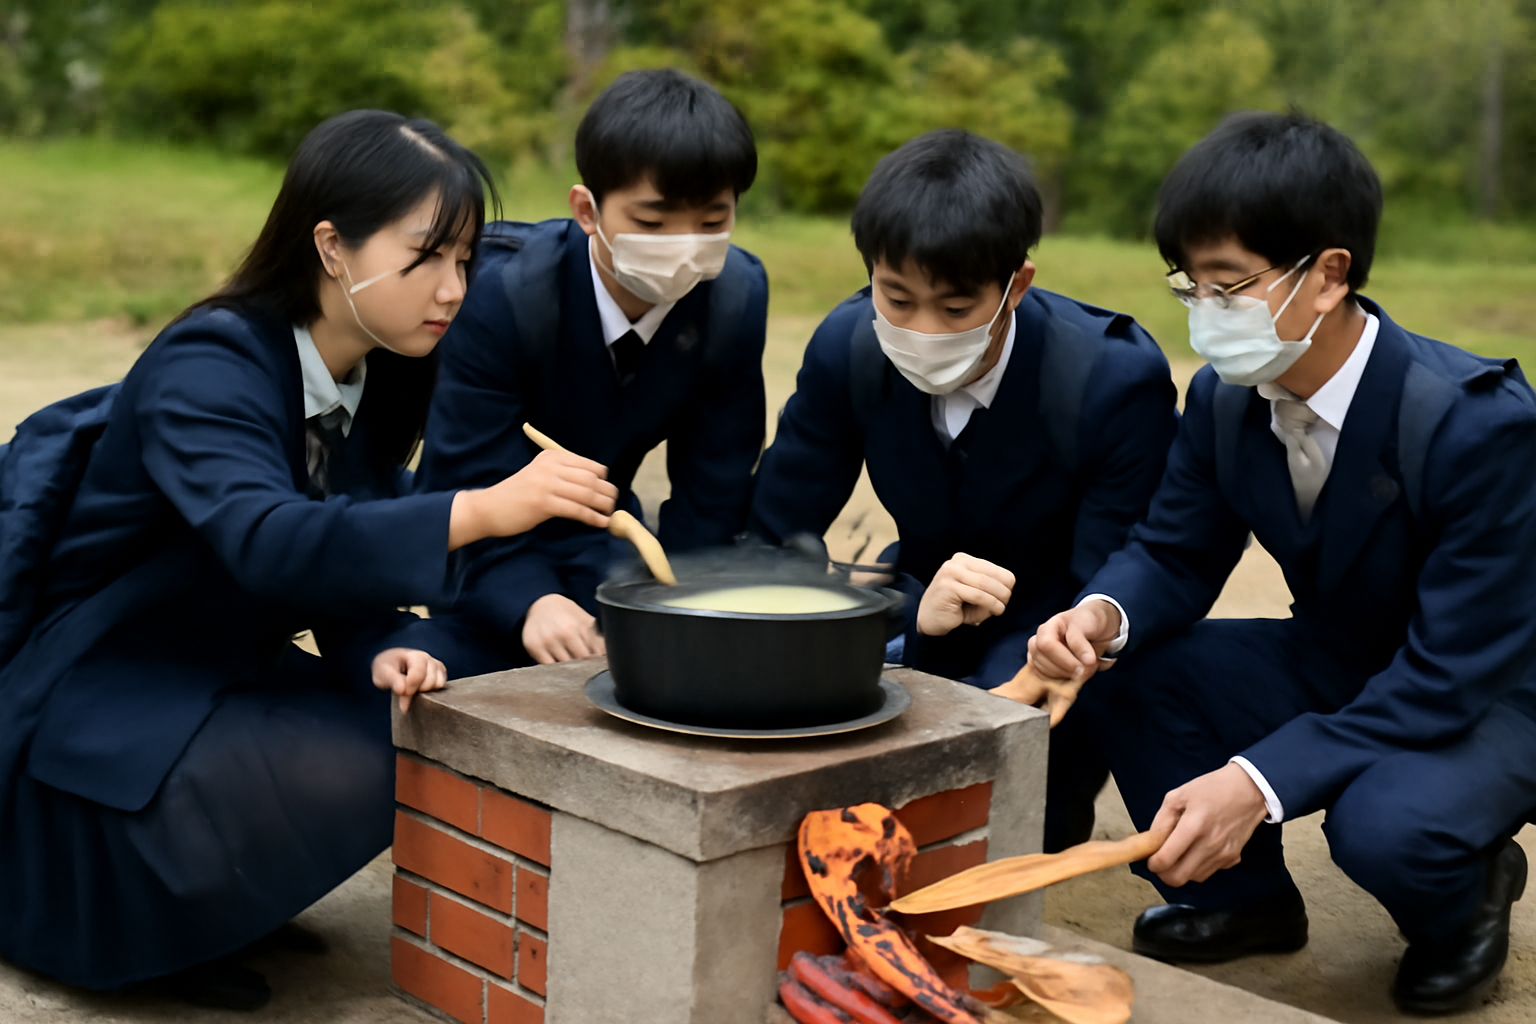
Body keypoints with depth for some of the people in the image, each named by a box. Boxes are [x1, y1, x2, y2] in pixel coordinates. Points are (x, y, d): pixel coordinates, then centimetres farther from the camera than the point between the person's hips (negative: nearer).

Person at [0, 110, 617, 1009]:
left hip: (216, 669, 8)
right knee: (339, 777, -27)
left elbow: (358, 544, 1)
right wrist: (482, 510, -55)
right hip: (97, 691, -8)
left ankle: (175, 905, 8)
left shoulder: (379, 376, -3)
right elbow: (267, 542, -43)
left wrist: (381, 651, -21)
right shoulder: (204, 371, -26)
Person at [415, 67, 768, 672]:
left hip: (598, 532, 4)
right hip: (486, 535, -3)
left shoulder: (738, 297, -19)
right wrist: (530, 601, -48)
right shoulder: (501, 296, -30)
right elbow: (467, 479, -31)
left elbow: (713, 485, -11)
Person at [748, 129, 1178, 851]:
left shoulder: (1117, 379, -25)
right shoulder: (847, 350, -14)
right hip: (926, 619, 4)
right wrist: (916, 611, -31)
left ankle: (1059, 788, 5)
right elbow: (772, 549, -13)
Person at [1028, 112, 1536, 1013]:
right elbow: (1176, 557, -1)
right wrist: (1103, 615, -27)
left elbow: (1451, 675, -30)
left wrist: (1260, 781, -39)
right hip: (1337, 666, 6)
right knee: (1119, 667, -15)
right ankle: (1243, 891, 7)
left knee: (1384, 826, -36)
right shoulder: (1225, 399, -10)